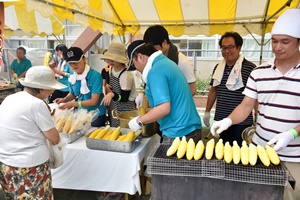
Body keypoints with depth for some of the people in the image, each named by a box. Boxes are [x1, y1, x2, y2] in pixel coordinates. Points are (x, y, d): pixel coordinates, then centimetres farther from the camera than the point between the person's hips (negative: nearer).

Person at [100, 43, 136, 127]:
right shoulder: (111, 68, -1)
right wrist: (107, 85, -3)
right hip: (112, 109, 8)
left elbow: (125, 98, -21)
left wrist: (112, 94, -38)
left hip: (124, 112, -8)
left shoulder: (126, 75, -24)